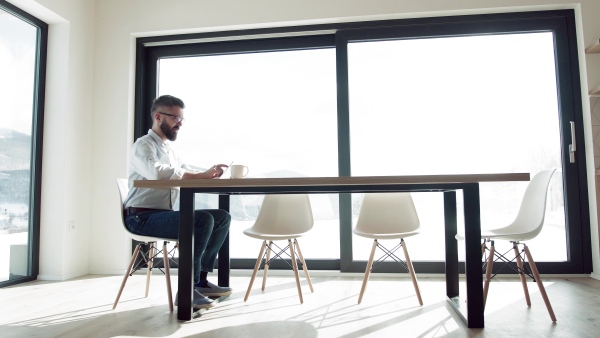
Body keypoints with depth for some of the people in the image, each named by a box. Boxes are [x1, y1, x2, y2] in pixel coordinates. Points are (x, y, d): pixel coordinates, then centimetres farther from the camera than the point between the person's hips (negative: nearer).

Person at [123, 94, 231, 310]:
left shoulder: (168, 150, 21)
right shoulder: (144, 145, -7)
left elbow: (190, 175, 17)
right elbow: (157, 172, -29)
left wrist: (209, 174, -6)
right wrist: (202, 175, -28)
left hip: (164, 215, 9)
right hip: (143, 217, -8)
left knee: (223, 217, -1)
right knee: (203, 219, -29)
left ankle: (200, 279, 0)